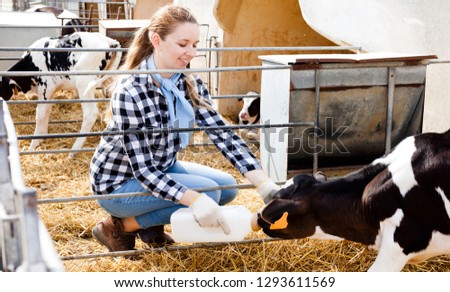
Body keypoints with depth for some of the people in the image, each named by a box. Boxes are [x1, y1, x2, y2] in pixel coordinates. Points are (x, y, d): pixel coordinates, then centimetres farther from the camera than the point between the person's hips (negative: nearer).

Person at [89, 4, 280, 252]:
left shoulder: (190, 84, -8)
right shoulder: (130, 91, -29)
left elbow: (223, 134, -14)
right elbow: (143, 169, -31)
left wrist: (263, 183, -25)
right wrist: (195, 200, -43)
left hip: (161, 169, 7)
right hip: (120, 181, -7)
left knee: (227, 186, 0)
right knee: (208, 192, -21)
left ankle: (151, 227, 14)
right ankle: (119, 227, -5)